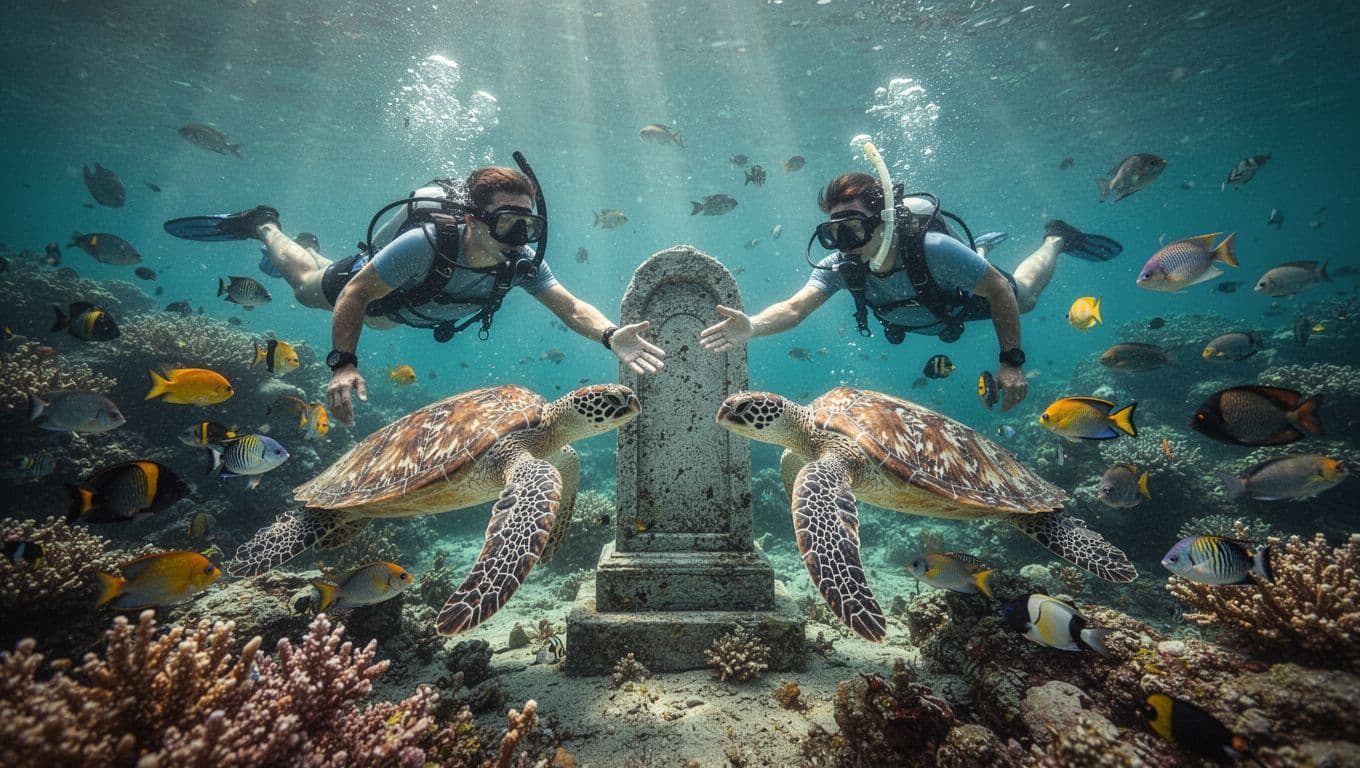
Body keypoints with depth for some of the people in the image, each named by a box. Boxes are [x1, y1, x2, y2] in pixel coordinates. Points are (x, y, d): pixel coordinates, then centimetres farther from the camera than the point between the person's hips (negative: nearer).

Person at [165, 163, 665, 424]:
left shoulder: (521, 262, -35)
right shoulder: (425, 243, -47)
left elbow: (570, 306, -43)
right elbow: (355, 293, -39)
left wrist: (610, 335, -63)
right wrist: (343, 364, -51)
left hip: (403, 310, 6)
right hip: (360, 283, -6)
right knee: (307, 286, 25)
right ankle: (264, 228, 52)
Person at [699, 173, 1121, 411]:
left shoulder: (933, 248, -46)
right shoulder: (839, 266, -38)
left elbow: (1001, 291, -35)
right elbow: (795, 307, -52)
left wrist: (1011, 362, -39)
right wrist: (751, 326, -72)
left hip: (973, 297, -3)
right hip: (931, 318, 3)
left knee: (1024, 296, 27)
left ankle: (1056, 240, 51)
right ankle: (981, 249, 57)